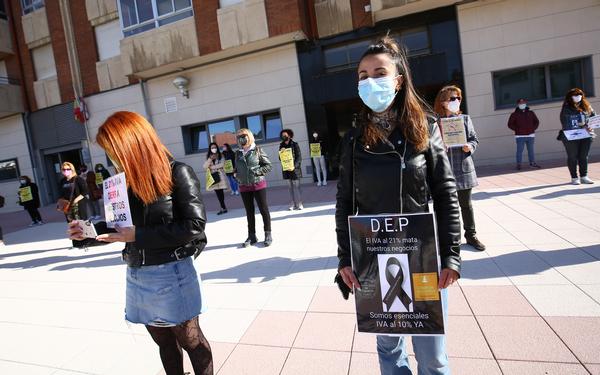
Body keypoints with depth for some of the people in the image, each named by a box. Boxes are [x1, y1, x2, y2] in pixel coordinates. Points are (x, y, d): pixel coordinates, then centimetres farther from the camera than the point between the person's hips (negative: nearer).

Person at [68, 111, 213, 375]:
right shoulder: (127, 181, 5)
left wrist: (139, 235, -21)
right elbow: (126, 226, 14)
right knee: (164, 341, 20)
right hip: (136, 275, 6)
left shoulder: (178, 173, -15)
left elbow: (193, 226, -22)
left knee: (190, 340, 12)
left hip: (171, 274, -6)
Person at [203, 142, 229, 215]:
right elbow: (204, 167, 0)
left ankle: (223, 208, -2)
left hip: (220, 175, -3)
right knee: (218, 192, 0)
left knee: (220, 191, -9)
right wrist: (210, 159, -13)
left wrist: (212, 167, -7)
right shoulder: (208, 157, 12)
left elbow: (222, 164, -11)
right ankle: (223, 208, 5)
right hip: (213, 176, 3)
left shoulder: (221, 155, 5)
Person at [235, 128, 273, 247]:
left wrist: (257, 172, -15)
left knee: (263, 210, 3)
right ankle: (252, 236, 21)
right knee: (249, 212, 11)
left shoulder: (257, 150, -4)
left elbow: (268, 165, -4)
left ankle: (268, 234, 14)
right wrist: (236, 175, -1)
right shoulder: (238, 153, 7)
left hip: (258, 184, -4)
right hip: (244, 187, 4)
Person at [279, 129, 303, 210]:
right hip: (286, 169, 4)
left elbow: (299, 157, -6)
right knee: (290, 187, 6)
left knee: (296, 186, -4)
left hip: (295, 169, -4)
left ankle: (299, 203, 4)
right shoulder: (281, 146, 10)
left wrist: (294, 166, -19)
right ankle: (293, 203, 12)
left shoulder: (294, 145, -2)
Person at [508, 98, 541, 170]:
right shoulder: (514, 114, 1)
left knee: (531, 150, 9)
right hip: (520, 136, -4)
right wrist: (517, 130, -8)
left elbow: (536, 121, 20)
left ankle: (532, 163, 18)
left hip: (530, 135, 4)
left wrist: (533, 128, 6)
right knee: (519, 150, -6)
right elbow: (510, 124, 0)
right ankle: (518, 164, -2)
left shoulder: (531, 113, 12)